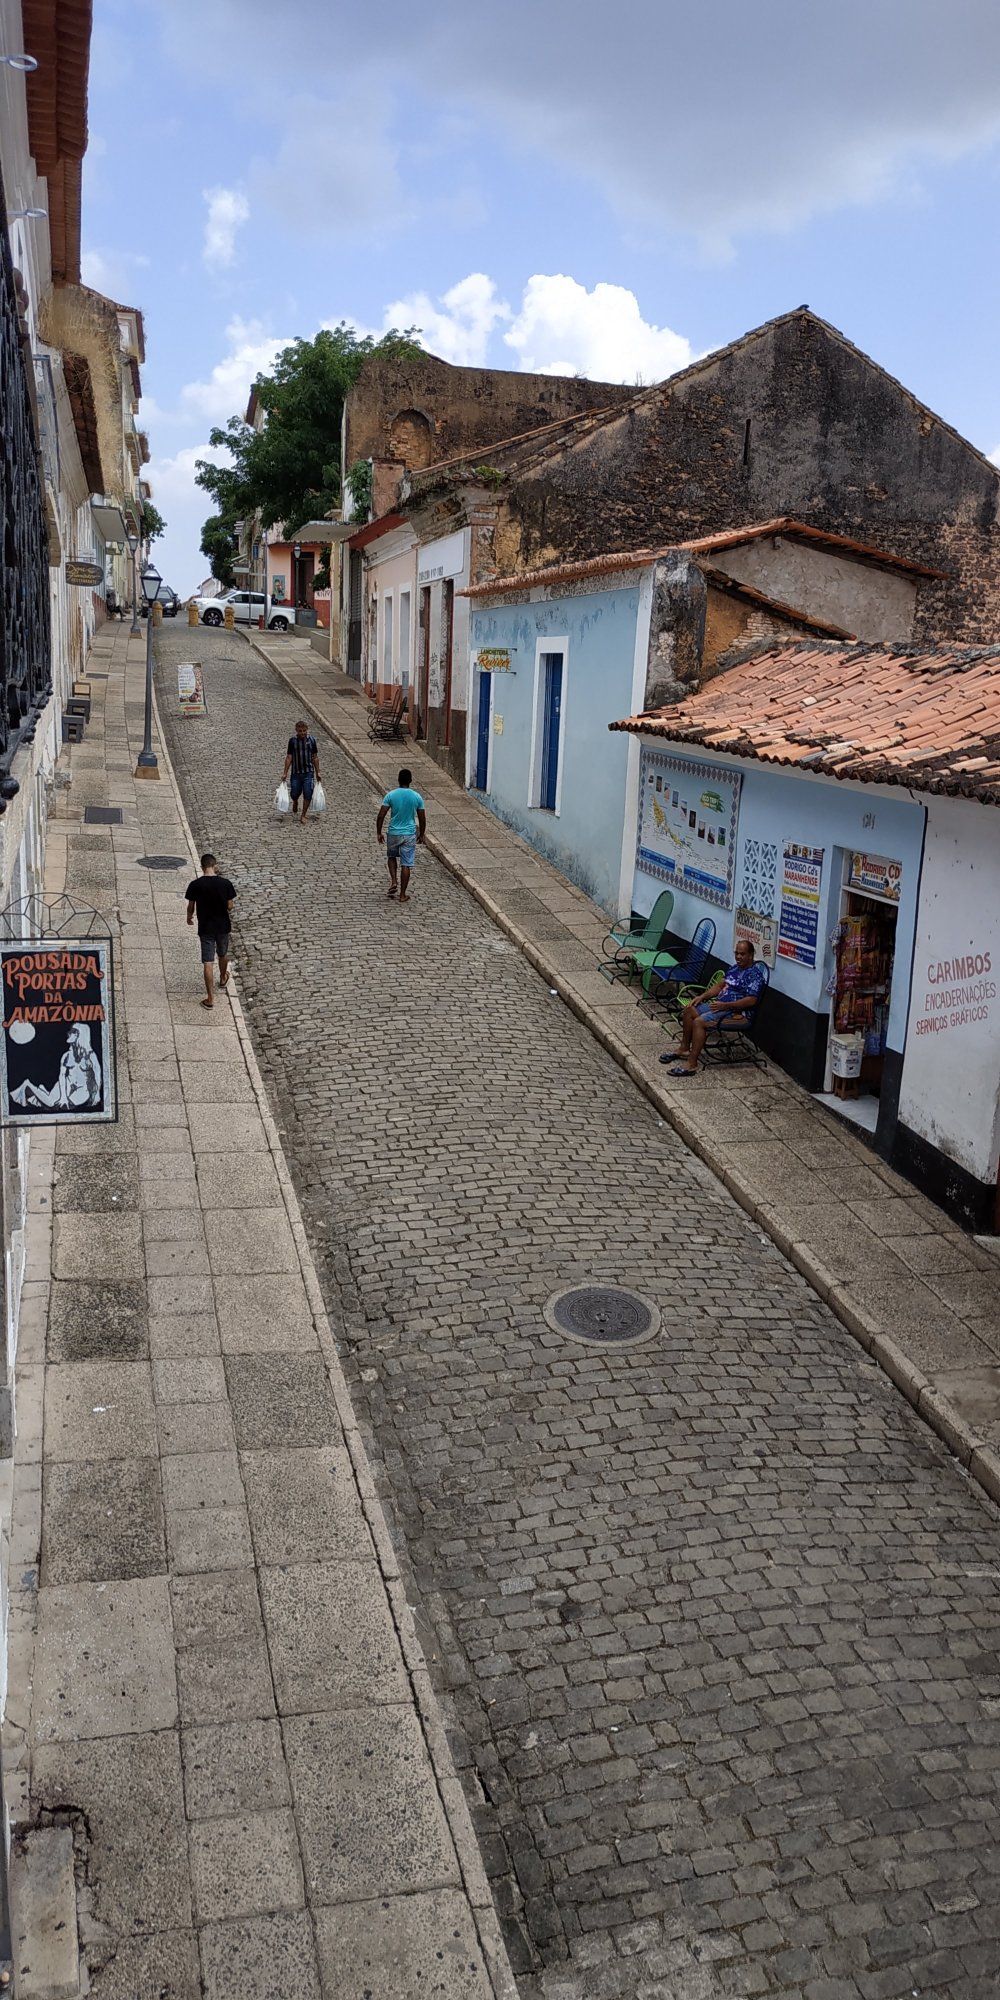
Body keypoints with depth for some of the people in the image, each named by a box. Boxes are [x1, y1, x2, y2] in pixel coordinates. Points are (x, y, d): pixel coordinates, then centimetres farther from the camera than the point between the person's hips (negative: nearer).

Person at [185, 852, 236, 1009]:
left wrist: (189, 917, 19)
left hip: (205, 928, -2)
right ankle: (223, 978, 53)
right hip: (223, 926, 2)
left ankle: (210, 998, 0)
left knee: (208, 962, 1)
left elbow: (191, 907, -2)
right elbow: (230, 906, -6)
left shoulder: (195, 885, -13)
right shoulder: (225, 883, -12)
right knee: (223, 954, 27)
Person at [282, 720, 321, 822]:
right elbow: (289, 758, 0)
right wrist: (285, 773, -1)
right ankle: (295, 810, 40)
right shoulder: (292, 741, -4)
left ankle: (303, 816, 8)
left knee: (308, 795, -7)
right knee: (295, 794, 9)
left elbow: (315, 757, 6)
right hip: (295, 772, 0)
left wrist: (317, 773, 7)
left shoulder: (312, 740, 0)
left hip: (308, 772, 0)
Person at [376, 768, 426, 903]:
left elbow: (381, 816, -10)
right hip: (410, 835, 0)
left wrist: (379, 833, 2)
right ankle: (403, 895, 8)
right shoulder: (417, 797, -5)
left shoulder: (391, 795, -8)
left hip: (394, 833, 0)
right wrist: (421, 835, 15)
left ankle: (393, 882, 7)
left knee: (391, 856, 26)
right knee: (406, 864, 5)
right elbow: (422, 819, 0)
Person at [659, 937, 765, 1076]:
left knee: (699, 1022, -26)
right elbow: (719, 985, 21)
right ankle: (684, 1049, 15)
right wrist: (702, 996, 5)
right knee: (690, 1010, 5)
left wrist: (725, 1005, -25)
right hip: (721, 1005, 10)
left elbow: (751, 1001, -22)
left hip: (738, 1013, -10)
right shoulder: (734, 968, 15)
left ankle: (691, 1064, -26)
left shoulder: (755, 974, -14)